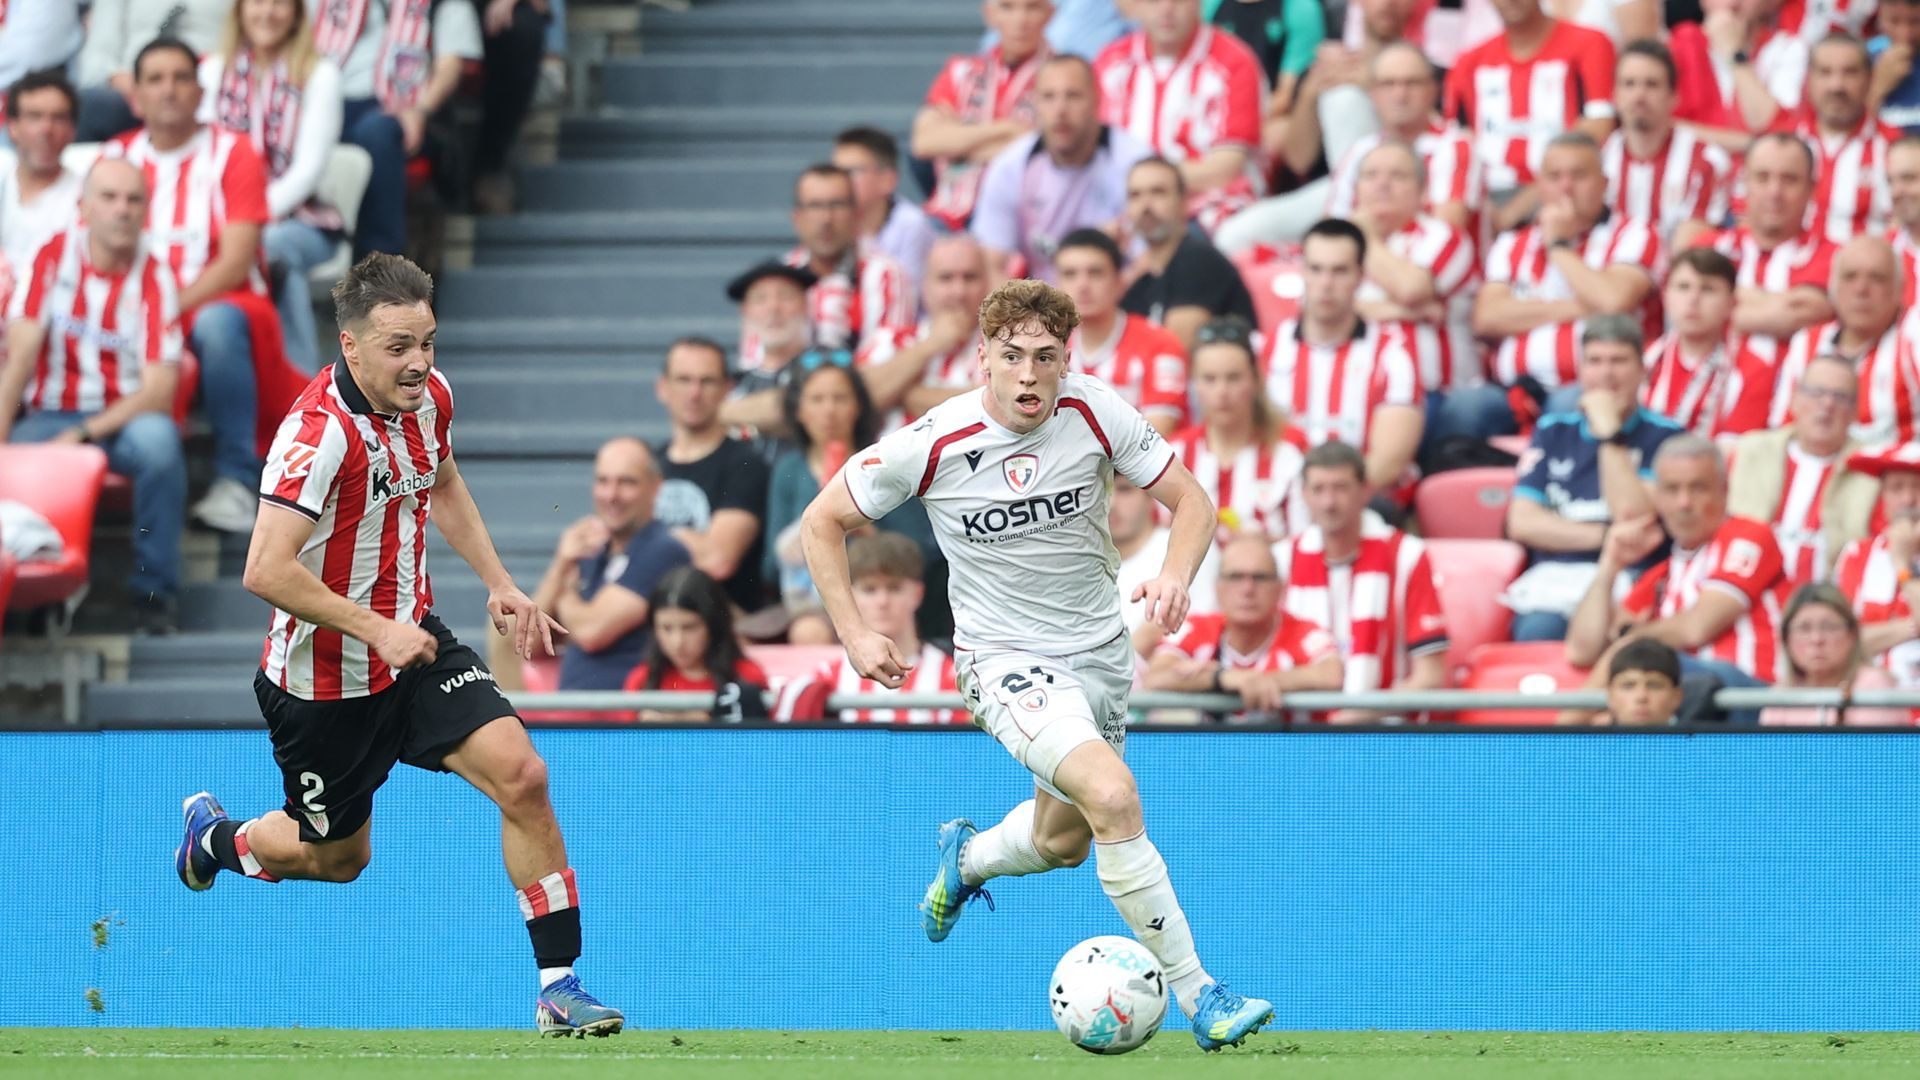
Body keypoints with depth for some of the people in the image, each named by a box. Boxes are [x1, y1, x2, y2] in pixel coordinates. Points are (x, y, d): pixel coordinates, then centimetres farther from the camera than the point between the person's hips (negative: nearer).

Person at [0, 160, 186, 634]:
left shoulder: (153, 280, -3)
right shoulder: (53, 258, 1)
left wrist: (86, 434, -21)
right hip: (50, 415, 1)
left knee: (158, 438, -34)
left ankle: (154, 591, -23)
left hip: (123, 421, -1)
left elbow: (159, 391, -10)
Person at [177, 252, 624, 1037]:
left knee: (521, 776, -15)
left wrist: (500, 585, 11)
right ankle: (217, 836, 47)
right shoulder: (320, 432, -28)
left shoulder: (429, 397, -4)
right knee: (336, 858, 13)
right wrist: (377, 631, -30)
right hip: (324, 678, -6)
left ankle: (558, 987, -8)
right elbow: (267, 571, -34)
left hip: (413, 643, 6)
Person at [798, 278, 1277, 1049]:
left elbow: (1190, 501, -5)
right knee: (1114, 798, -27)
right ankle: (1198, 996, -21)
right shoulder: (933, 444, -17)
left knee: (1064, 842, 21)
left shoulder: (1094, 413, -12)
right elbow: (823, 521, -4)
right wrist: (854, 635, -10)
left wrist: (1175, 575, -25)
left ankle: (967, 858, 56)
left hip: (1099, 653, 5)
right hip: (1005, 661, -5)